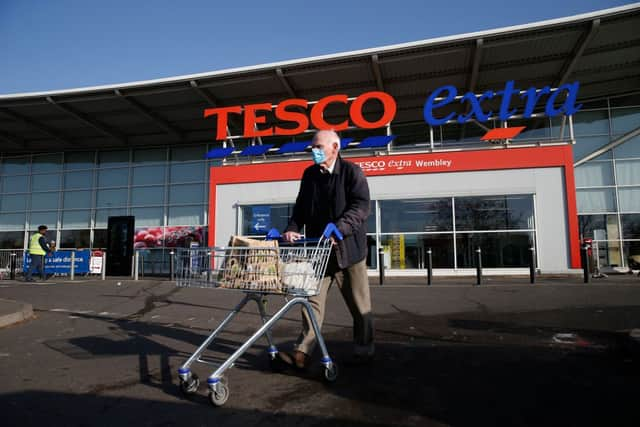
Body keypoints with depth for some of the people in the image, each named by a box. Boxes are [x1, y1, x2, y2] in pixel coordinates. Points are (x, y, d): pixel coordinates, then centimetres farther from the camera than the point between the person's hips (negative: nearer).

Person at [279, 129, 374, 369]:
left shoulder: (352, 172, -6)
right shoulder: (309, 174, 11)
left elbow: (361, 207, -17)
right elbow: (301, 208, 12)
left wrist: (338, 229, -32)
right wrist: (292, 229, -7)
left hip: (347, 248, -4)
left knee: (359, 305, 9)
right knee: (312, 300, 2)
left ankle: (364, 351, 25)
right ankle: (303, 352, 7)